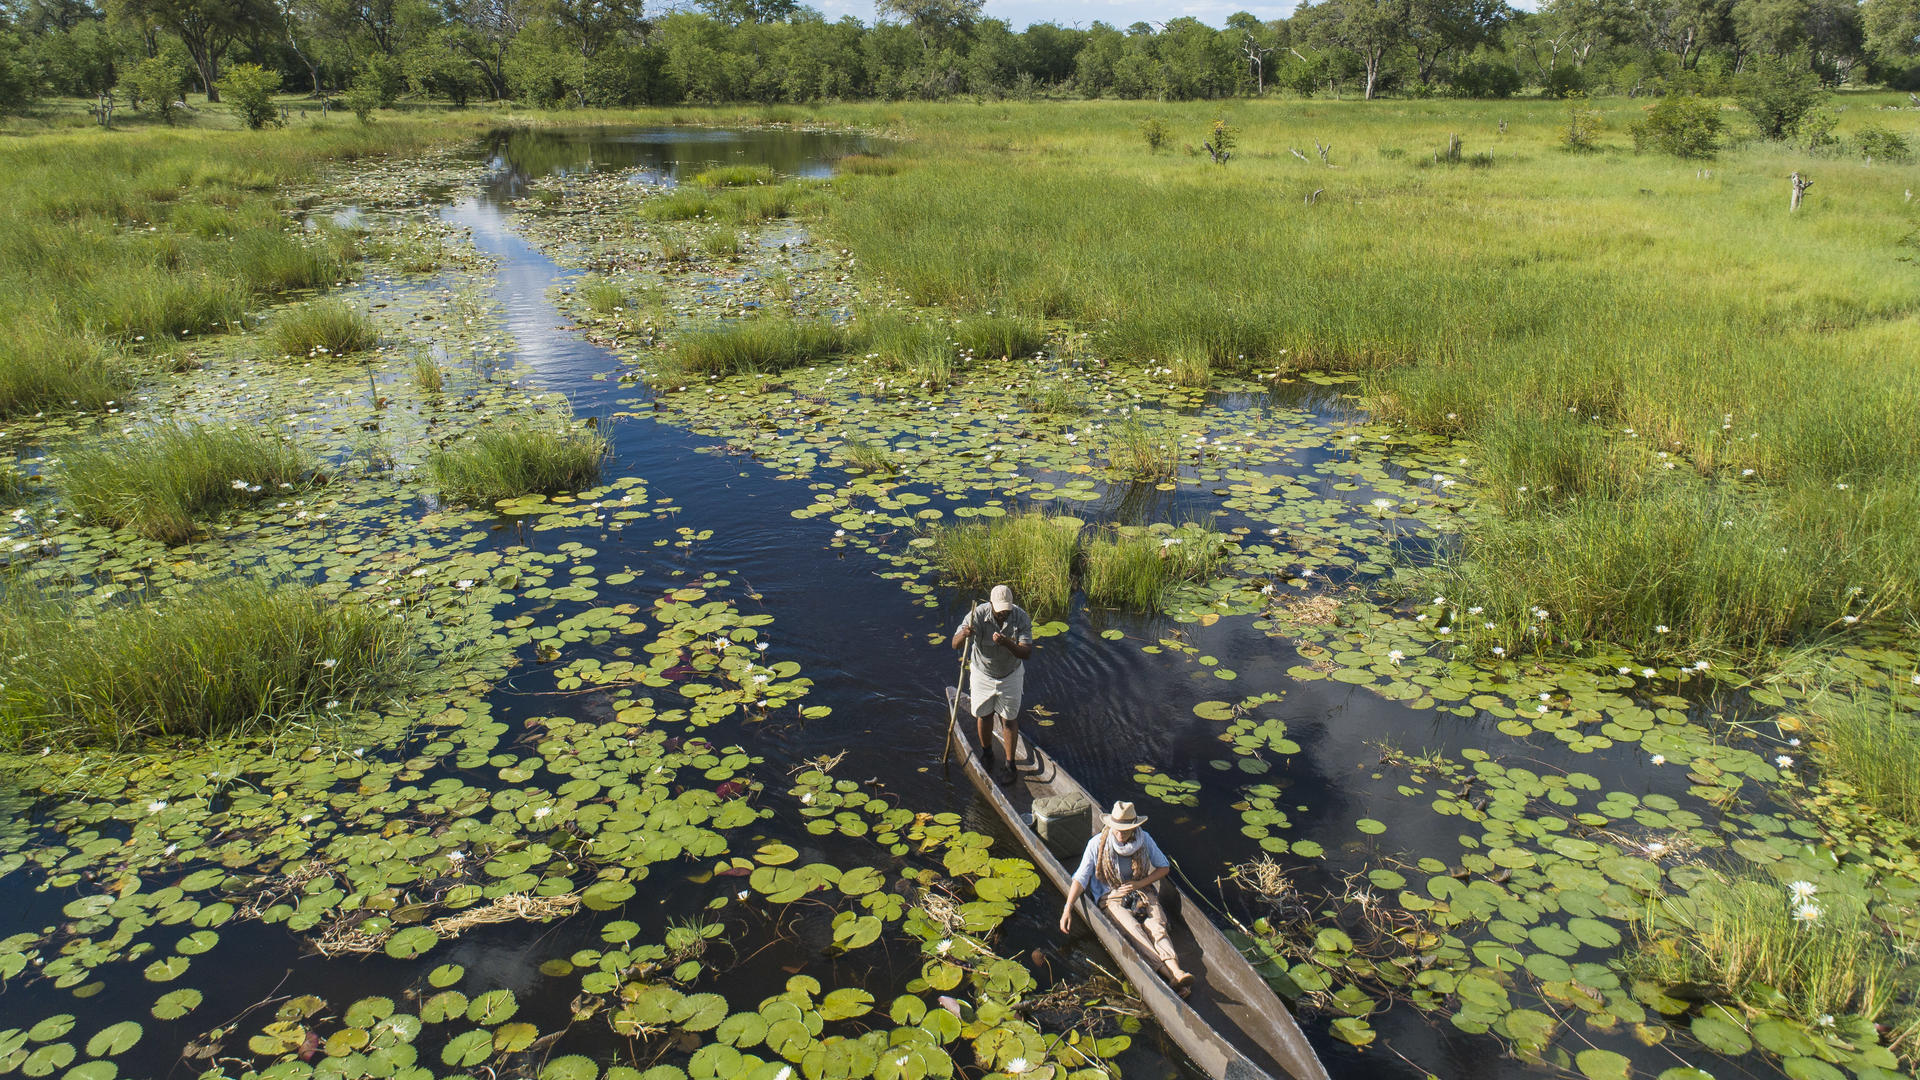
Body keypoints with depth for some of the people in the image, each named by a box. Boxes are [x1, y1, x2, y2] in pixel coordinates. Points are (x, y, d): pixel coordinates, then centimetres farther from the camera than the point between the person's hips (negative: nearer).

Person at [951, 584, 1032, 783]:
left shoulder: (1021, 618, -23)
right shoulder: (977, 615, -24)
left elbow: (1026, 653, -26)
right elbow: (955, 644, -24)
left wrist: (1007, 644, -45)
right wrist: (964, 635, -48)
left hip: (1010, 676, -1)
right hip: (982, 675, 1)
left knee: (1009, 721, 10)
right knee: (983, 717, 17)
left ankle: (1010, 765, 27)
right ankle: (987, 755, 42)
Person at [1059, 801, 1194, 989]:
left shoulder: (1144, 839, -2)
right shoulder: (1097, 843, -8)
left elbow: (1164, 867, 10)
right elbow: (1080, 878, -7)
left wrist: (1140, 884, -6)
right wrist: (1067, 909, -18)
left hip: (1143, 893, 2)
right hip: (1112, 897, -2)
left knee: (1157, 927, -28)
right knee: (1133, 929, -32)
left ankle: (1177, 971, -49)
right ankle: (1168, 973, -47)